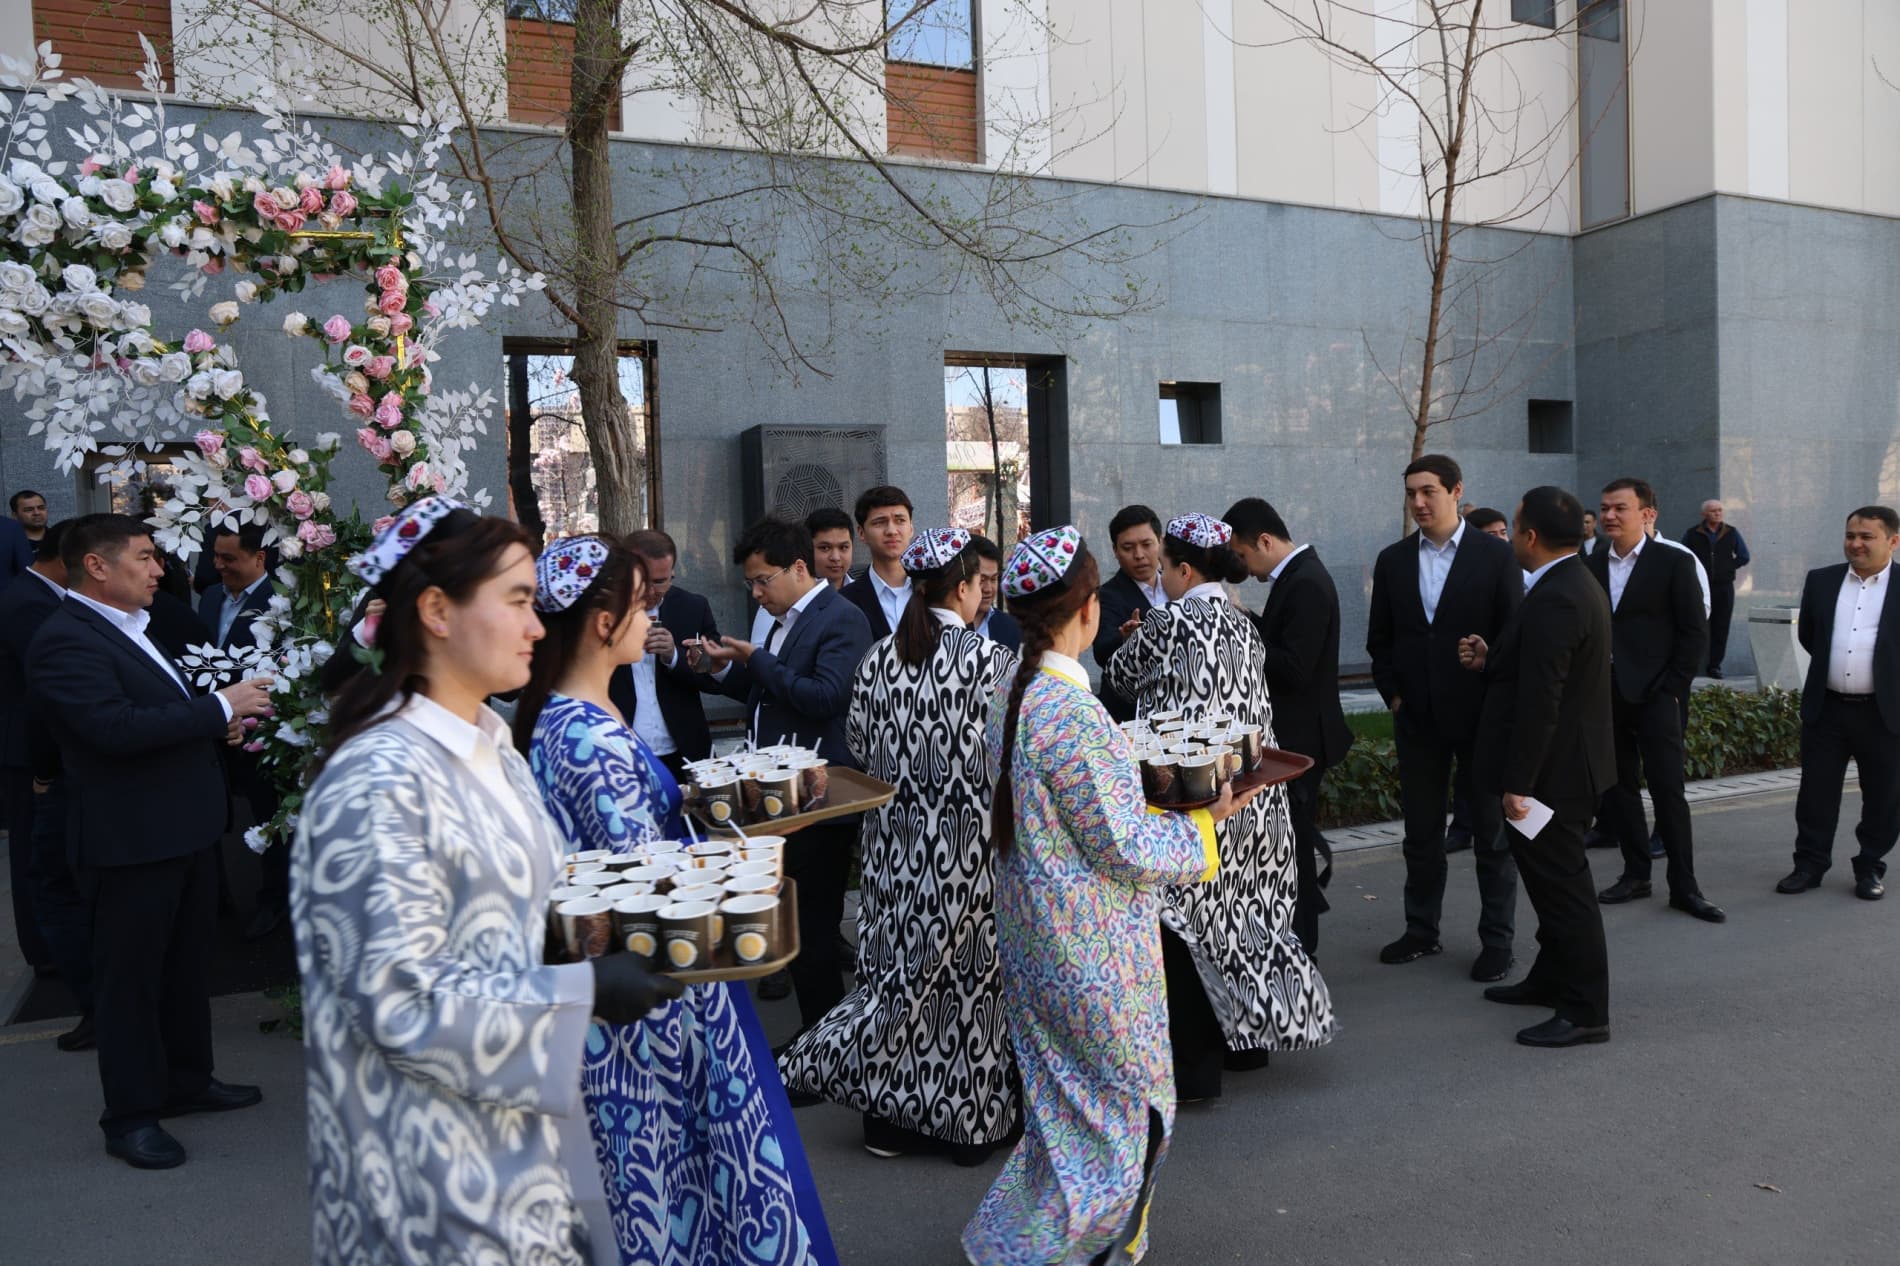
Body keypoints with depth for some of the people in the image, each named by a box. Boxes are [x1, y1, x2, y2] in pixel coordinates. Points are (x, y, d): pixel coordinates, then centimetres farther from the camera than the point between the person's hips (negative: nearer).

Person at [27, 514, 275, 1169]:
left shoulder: (133, 627, 13)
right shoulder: (66, 641, -17)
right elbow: (117, 728, -28)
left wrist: (219, 722, 6)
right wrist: (221, 707, -22)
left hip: (184, 829, 10)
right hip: (131, 840, -9)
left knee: (186, 963, 20)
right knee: (130, 977, 4)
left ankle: (187, 1081, 35)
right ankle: (130, 1115, 17)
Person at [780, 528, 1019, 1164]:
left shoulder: (878, 659, -1)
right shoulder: (991, 660, -14)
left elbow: (860, 744, 7)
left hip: (897, 842, 4)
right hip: (970, 842, -4)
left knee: (902, 959, 13)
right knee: (968, 967, 8)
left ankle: (891, 1111, 22)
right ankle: (969, 1116, 21)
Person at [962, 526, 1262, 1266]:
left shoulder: (1012, 698, 1)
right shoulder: (1074, 714, -27)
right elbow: (1122, 849, -21)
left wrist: (1141, 788, 12)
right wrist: (1205, 822, -8)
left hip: (1033, 939, 8)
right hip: (1090, 950, -8)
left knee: (1072, 1105, 24)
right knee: (1128, 1109, 12)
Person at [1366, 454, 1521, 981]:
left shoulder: (1496, 555, -5)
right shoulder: (1393, 560, 6)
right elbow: (1380, 637, 11)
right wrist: (1392, 693, 2)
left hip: (1480, 715, -3)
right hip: (1417, 717, 4)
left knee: (1492, 833, 7)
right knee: (1421, 831, 12)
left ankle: (1496, 941, 18)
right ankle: (1421, 930, 25)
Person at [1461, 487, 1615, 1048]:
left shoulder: (1553, 601, -24)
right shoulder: (1577, 585, 10)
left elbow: (1540, 701, -26)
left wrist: (1517, 783, -23)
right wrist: (1492, 660, 6)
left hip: (1552, 770, -11)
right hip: (1568, 764, 11)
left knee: (1562, 884, -1)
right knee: (1554, 879, 21)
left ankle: (1585, 1012, 9)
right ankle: (1552, 979, 35)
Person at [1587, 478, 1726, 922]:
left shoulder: (1674, 563, -3)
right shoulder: (1592, 566, 8)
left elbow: (1695, 632, -3)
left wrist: (1671, 690, -9)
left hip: (1653, 697, -4)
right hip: (1604, 696, 4)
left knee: (1668, 791, -3)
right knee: (1619, 789, 9)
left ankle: (1684, 885, 7)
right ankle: (1635, 873, 20)